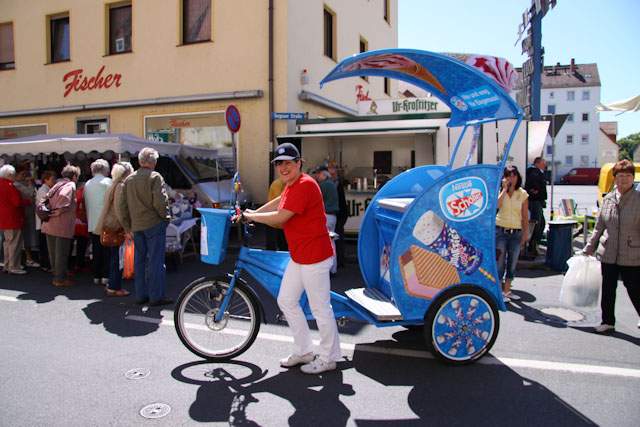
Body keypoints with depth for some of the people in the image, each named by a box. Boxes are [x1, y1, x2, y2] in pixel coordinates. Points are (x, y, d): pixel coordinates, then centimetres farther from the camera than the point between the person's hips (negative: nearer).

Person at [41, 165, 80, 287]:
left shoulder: (58, 184, 16)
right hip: (62, 225, -8)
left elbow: (47, 198, 15)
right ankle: (60, 279, 5)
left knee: (53, 252, 16)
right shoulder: (71, 185, -9)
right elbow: (64, 196, -27)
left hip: (50, 225, 9)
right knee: (62, 253, -1)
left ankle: (56, 276, 27)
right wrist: (60, 211, -17)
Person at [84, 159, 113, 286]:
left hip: (92, 223, 5)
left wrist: (89, 220, 19)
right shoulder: (108, 182, -7)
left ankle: (96, 276, 13)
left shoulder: (87, 184, 9)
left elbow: (86, 204, 13)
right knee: (107, 250, 1)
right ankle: (105, 276, 1)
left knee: (96, 250, 9)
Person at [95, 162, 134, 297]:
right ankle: (114, 288, 0)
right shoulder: (121, 186, -13)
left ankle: (111, 284, 22)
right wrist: (126, 227, -19)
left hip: (107, 226, 10)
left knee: (113, 257, 15)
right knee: (116, 258, -4)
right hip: (114, 226, -10)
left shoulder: (114, 185, 17)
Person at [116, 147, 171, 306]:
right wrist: (165, 216, -2)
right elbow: (160, 201, -18)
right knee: (156, 260, -2)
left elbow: (121, 205, 12)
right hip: (154, 224, -6)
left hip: (136, 226, 6)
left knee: (139, 260, 12)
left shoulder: (129, 179, 11)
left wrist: (128, 225, 17)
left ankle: (141, 295, 18)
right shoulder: (155, 177, -8)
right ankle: (156, 296, 0)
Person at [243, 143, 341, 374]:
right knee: (286, 301, 16)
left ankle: (328, 359, 18)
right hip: (298, 256, 11)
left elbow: (280, 218, -21)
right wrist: (253, 212, 25)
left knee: (320, 308, 1)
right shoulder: (290, 186, 13)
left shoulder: (305, 185, -20)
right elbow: (278, 202, 34)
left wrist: (252, 216, -7)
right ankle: (304, 351, 29)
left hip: (315, 256, -11)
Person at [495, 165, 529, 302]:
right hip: (500, 230, -2)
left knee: (512, 263, 8)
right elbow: (496, 205, -20)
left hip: (516, 232, 2)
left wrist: (525, 234, 1)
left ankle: (506, 290, 21)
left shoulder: (523, 194, 5)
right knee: (500, 261, -4)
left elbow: (525, 217, 6)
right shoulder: (499, 191, 1)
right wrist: (505, 188, -15)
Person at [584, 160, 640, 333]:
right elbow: (599, 226, 13)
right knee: (608, 290, 12)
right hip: (608, 254, 4)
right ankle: (608, 322, 27)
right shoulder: (608, 199, 5)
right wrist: (589, 248, 14)